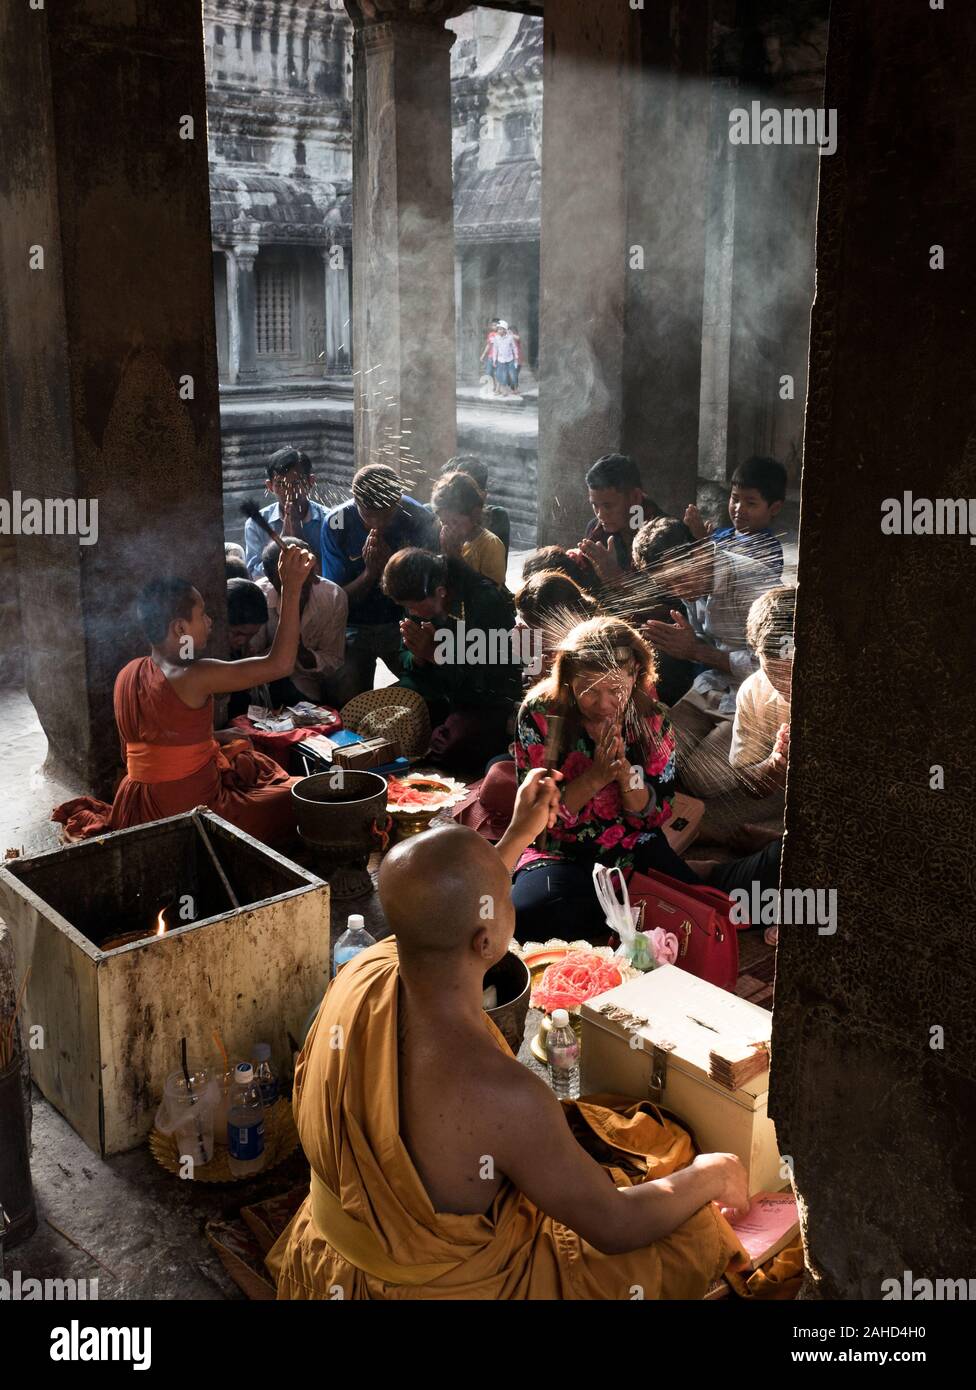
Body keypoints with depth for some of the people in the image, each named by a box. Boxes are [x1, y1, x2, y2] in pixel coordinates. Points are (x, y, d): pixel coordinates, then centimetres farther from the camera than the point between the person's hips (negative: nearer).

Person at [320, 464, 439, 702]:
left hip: (403, 626, 1)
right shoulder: (336, 523, -11)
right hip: (355, 628, 0)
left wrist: (391, 565, -23)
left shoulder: (421, 519, -12)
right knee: (348, 699, -23)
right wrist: (370, 572, -23)